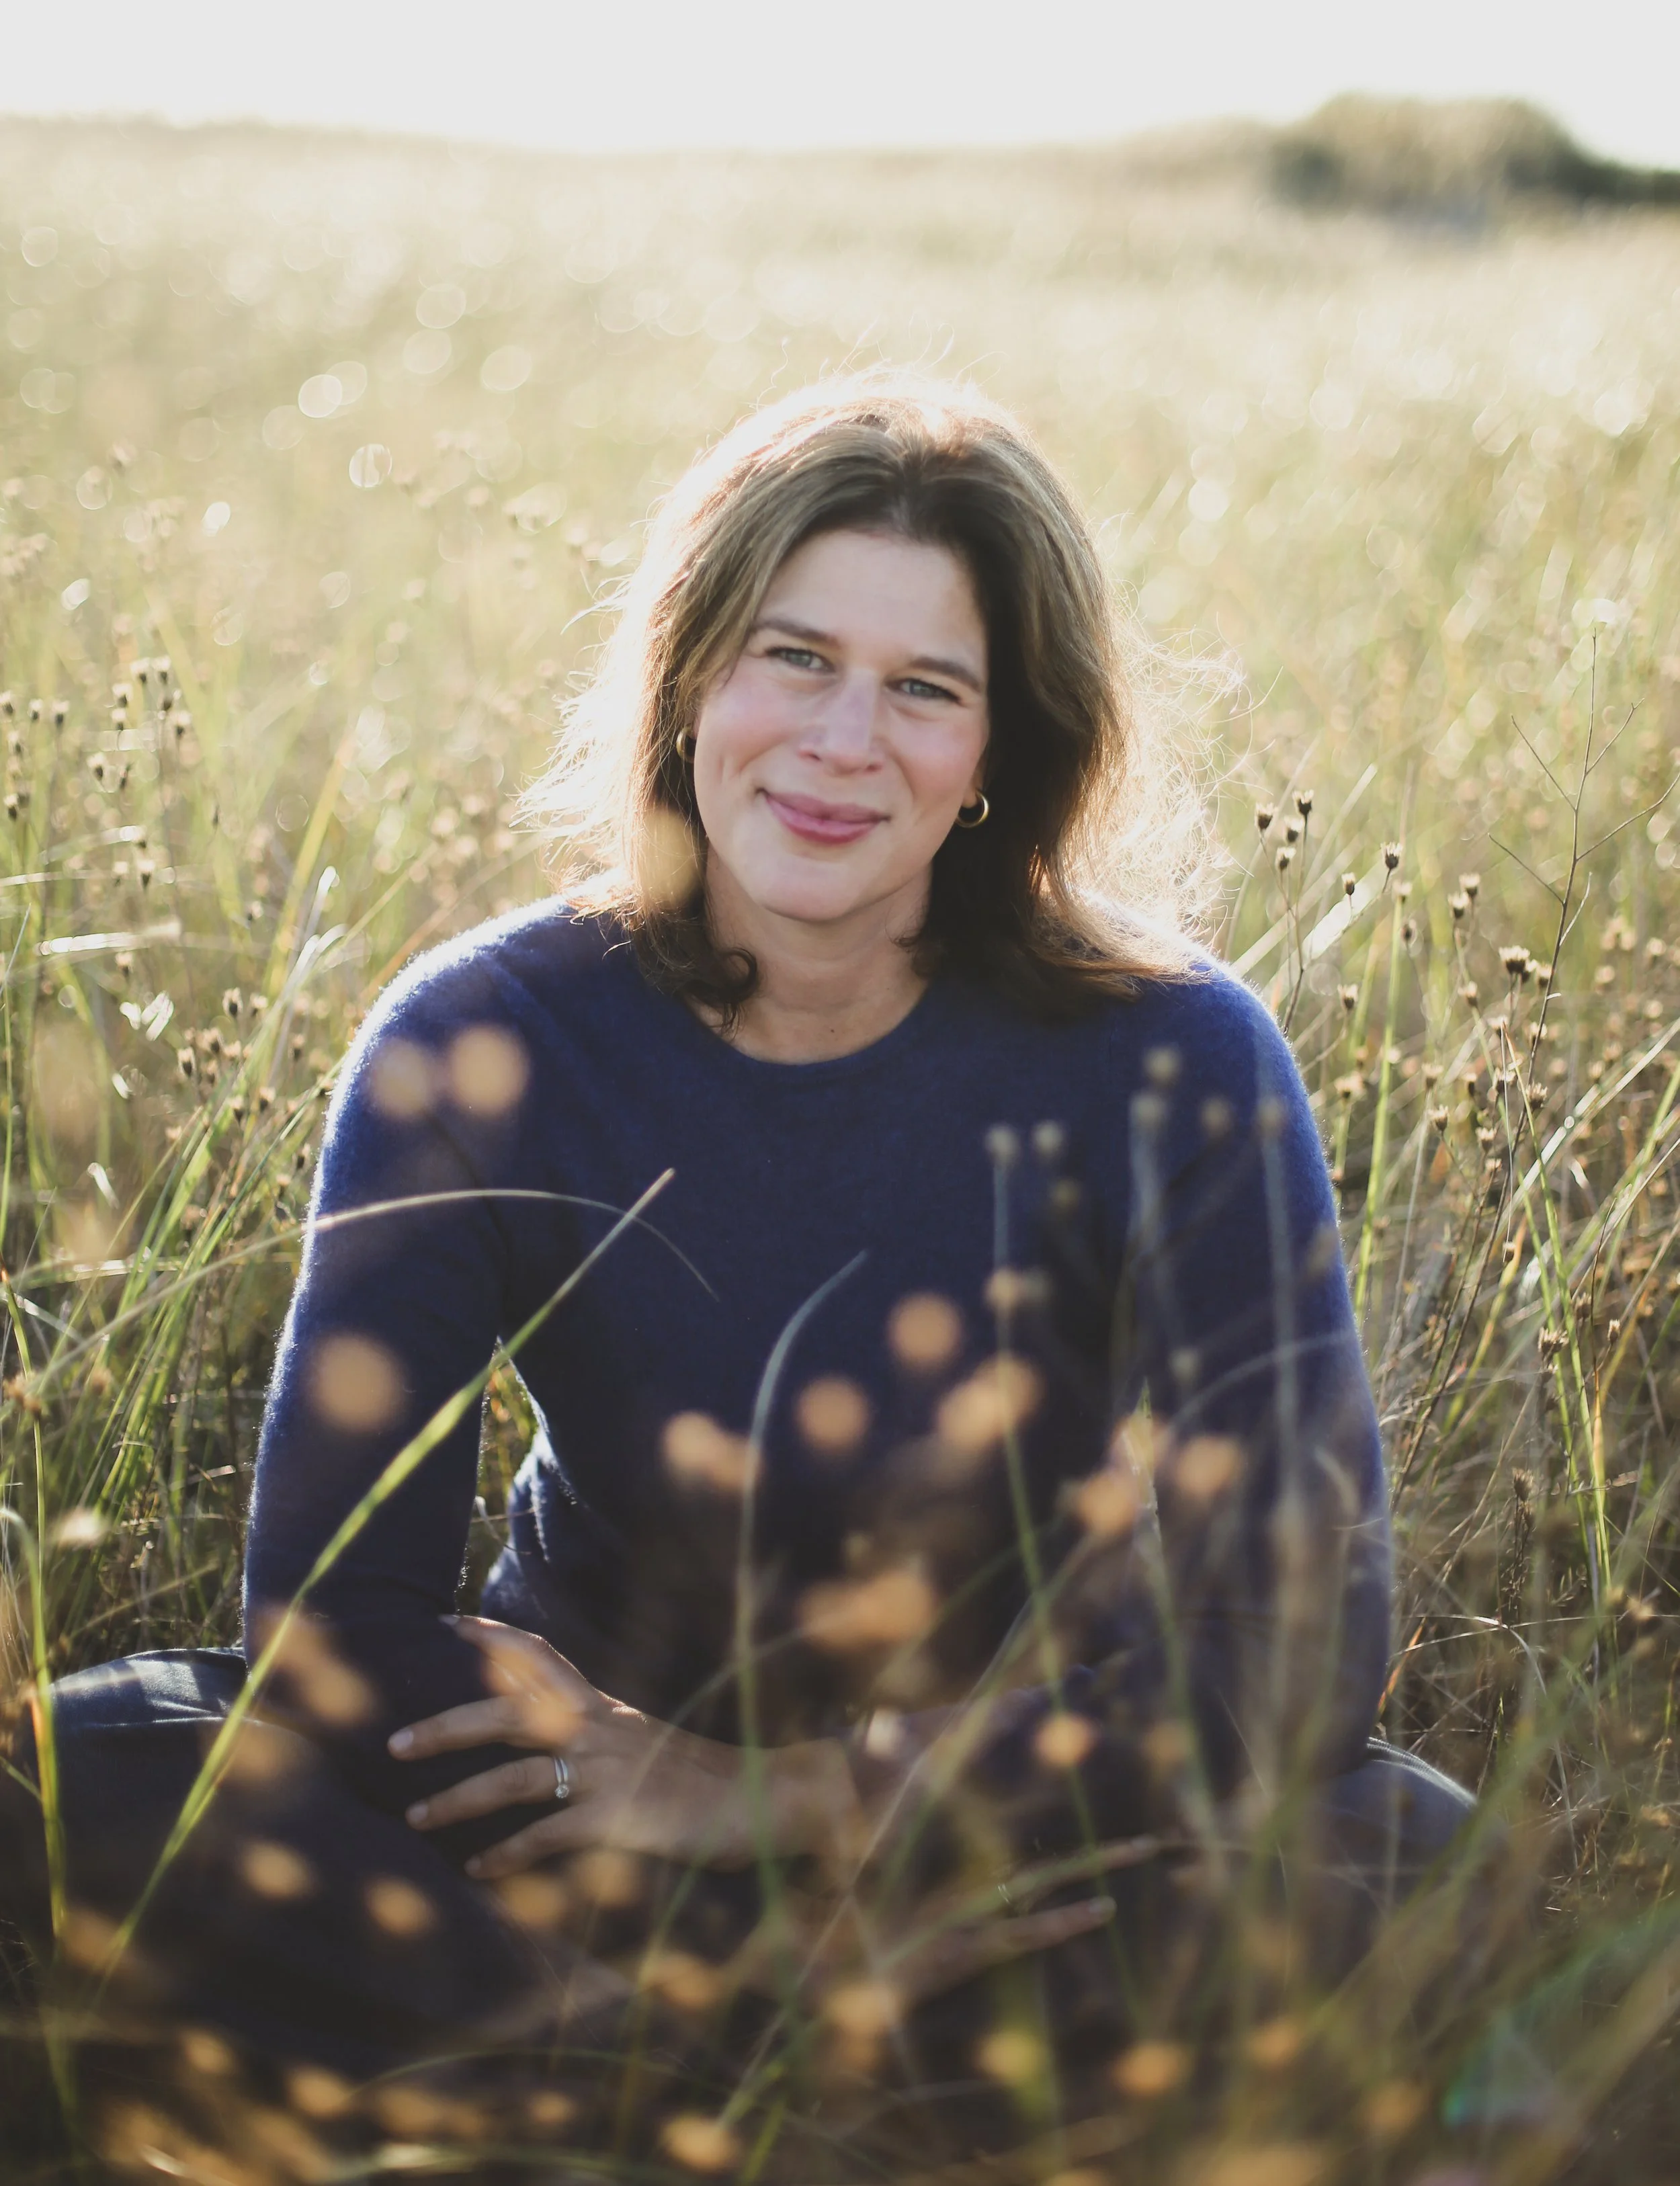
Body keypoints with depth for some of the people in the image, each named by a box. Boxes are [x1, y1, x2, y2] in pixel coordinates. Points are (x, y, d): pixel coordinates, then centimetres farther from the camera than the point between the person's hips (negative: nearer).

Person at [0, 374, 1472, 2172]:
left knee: (1414, 1855, -30)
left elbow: (1295, 1645, -17)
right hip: (598, 1783, 2)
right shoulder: (478, 1048, -11)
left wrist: (777, 1796, -18)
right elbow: (330, 1604, -12)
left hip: (1010, 1813, -1)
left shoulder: (1177, 1070, -14)